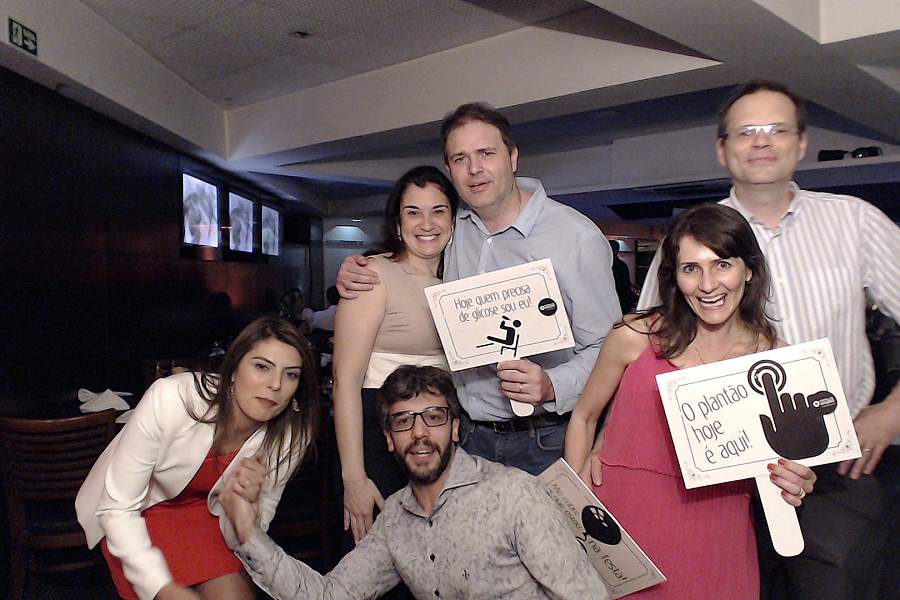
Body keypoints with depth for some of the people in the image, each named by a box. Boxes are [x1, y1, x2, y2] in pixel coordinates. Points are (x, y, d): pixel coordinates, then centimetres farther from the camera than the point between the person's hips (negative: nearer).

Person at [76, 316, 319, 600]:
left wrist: (246, 504, -33)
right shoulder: (170, 399, -32)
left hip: (202, 509, 2)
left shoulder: (291, 437, -22)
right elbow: (117, 509, -22)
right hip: (135, 515, -2)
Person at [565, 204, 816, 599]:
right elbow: (583, 417, 4)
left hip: (717, 539, 2)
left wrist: (793, 486, -11)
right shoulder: (634, 337, -9)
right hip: (622, 523, -1)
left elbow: (777, 460, 10)